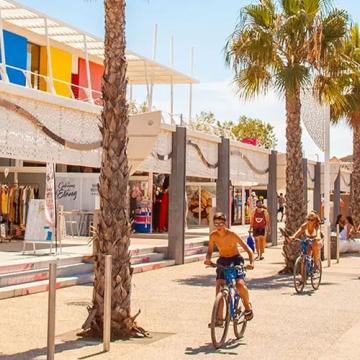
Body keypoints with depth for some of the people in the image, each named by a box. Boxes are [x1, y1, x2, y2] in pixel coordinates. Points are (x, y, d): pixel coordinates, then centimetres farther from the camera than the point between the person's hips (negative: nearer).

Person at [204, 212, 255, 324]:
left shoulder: (232, 234, -22)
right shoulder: (213, 235, -11)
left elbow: (248, 249, -22)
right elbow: (210, 251, 0)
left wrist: (251, 263, -38)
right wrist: (208, 259, -23)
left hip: (235, 259, -3)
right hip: (223, 261, 3)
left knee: (240, 284, -25)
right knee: (219, 286, -14)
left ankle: (247, 305, 7)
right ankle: (219, 318, -9)